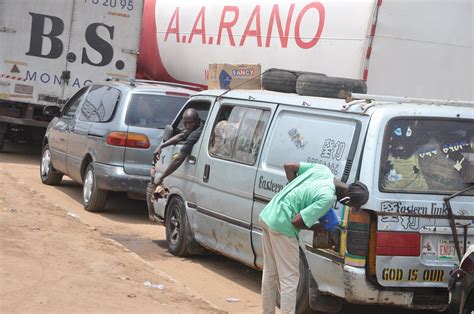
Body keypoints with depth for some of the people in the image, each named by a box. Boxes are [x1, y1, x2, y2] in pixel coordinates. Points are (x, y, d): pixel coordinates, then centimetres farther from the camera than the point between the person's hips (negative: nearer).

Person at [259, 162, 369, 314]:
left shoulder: (323, 170, 1)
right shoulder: (327, 198, -22)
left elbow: (289, 167, 11)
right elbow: (296, 221, -22)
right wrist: (314, 227, -4)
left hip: (267, 214, 9)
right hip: (281, 225, -9)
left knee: (270, 274, 18)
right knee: (290, 278, 0)